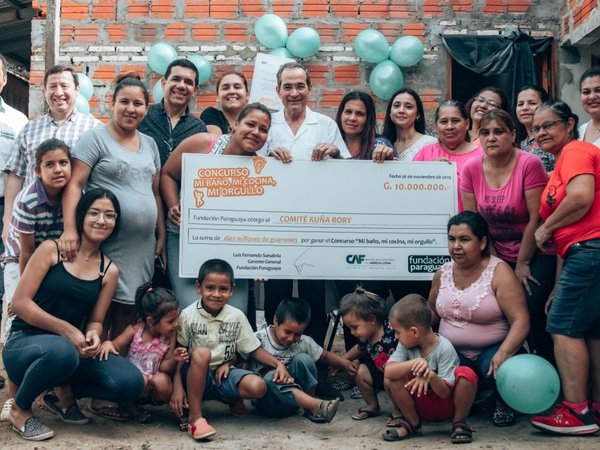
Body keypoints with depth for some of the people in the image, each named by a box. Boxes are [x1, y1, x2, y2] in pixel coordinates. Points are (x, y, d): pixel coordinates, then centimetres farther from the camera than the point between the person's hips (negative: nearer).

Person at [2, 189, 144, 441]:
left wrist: (93, 336, -19)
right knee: (61, 350, -41)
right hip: (24, 343, -3)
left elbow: (95, 321, 7)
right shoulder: (51, 249, -6)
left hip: (70, 348, 4)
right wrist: (66, 329, -21)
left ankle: (65, 391, 9)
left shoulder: (109, 270, 5)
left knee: (130, 382, -21)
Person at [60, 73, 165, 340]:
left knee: (129, 313, 7)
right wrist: (70, 229, -21)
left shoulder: (150, 144, 16)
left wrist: (161, 236, 14)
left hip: (142, 247, 5)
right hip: (105, 244, -5)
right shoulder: (95, 138, -1)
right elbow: (74, 185, -9)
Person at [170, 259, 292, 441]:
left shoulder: (237, 316, -2)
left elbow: (254, 349, 3)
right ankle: (195, 417, -27)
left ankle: (233, 398, 12)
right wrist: (177, 387, -18)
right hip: (196, 377, -3)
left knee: (258, 387, -26)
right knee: (201, 353, -36)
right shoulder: (188, 316, -10)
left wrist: (278, 363, -14)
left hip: (224, 373, 3)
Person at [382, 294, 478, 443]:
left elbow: (445, 392, -23)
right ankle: (412, 423, -2)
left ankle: (459, 423, -7)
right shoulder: (405, 345, -9)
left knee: (466, 374, -32)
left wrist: (430, 376, -44)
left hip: (446, 404, -3)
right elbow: (388, 371, -24)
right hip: (421, 406, 3)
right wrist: (414, 363, -41)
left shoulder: (444, 349, -21)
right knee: (391, 378, -22)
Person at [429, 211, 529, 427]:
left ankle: (503, 401, 2)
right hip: (453, 353, 4)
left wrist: (502, 354, -38)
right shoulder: (443, 273, 3)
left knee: (495, 371, -38)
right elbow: (431, 313, 19)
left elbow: (520, 321, -22)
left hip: (492, 350, -4)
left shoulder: (499, 272, -14)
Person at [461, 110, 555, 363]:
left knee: (531, 311, -16)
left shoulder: (529, 164, -16)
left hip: (536, 254, -4)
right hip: (499, 256, 4)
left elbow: (536, 218, -15)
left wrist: (523, 264, -10)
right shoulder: (471, 168, -4)